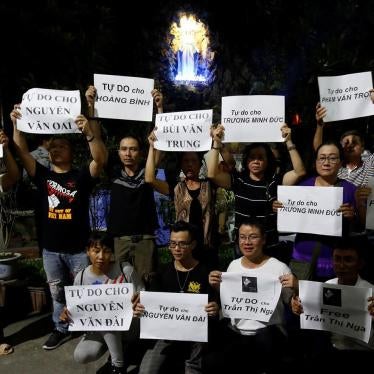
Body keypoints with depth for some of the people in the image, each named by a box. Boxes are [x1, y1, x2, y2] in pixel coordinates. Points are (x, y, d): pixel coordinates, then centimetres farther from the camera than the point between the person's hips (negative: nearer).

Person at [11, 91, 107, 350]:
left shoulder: (82, 176, -7)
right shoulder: (43, 175, 4)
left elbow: (101, 159, -23)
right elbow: (22, 153, -4)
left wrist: (89, 132, -36)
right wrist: (16, 125, -15)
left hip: (78, 248, -4)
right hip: (50, 249, 4)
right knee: (58, 293, 20)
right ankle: (61, 329, 38)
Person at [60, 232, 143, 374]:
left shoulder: (126, 270, -17)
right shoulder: (81, 277, -6)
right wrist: (67, 315, -17)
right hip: (97, 329, 3)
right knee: (81, 356, -22)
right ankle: (118, 349, 9)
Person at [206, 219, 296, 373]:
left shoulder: (279, 268, -7)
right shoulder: (233, 265, 7)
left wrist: (296, 287, -22)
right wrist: (216, 287, -2)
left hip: (268, 332, -3)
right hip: (235, 332, 3)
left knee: (264, 339, -37)